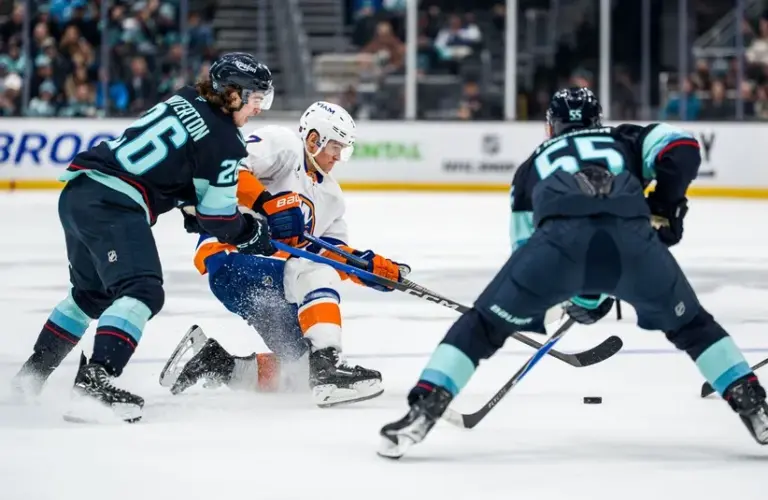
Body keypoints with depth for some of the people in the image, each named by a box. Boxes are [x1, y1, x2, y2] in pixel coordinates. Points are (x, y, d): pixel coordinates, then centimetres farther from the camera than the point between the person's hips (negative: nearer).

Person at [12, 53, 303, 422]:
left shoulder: (185, 101, 17)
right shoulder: (225, 143, -6)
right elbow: (219, 219, -1)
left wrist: (190, 206, 26)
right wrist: (257, 235, 16)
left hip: (78, 190, 10)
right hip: (113, 206, -10)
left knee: (92, 292, 26)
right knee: (142, 291, -17)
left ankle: (32, 374, 35)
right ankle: (93, 378, -34)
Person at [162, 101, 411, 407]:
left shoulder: (330, 196, 20)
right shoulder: (282, 144, -5)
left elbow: (336, 255, 16)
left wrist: (375, 267, -1)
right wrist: (266, 202, -30)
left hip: (271, 282, 9)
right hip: (231, 257, -9)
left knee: (289, 366, 2)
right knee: (315, 273, -30)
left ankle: (209, 359, 15)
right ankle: (328, 370, -41)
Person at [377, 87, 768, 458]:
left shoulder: (533, 164, 39)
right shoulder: (625, 139, 37)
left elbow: (528, 246, 37)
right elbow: (681, 149, 16)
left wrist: (581, 295, 46)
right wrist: (663, 208, 26)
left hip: (560, 235, -1)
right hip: (631, 238, 1)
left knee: (484, 324, 17)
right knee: (689, 325, 26)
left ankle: (423, 411, 3)